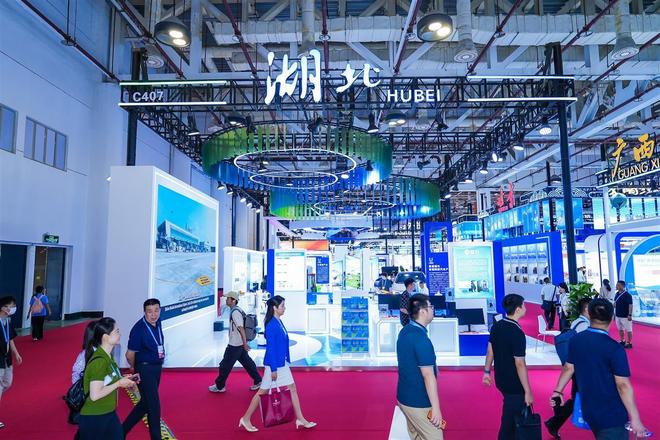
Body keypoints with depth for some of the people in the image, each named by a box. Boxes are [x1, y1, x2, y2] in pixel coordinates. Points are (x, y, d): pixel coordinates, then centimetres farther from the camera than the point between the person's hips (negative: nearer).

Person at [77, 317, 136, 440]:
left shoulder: (108, 356, 4)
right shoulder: (99, 361, -24)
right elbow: (95, 395, -26)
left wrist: (122, 379, 0)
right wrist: (119, 383, -18)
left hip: (109, 414, 8)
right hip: (93, 418, -8)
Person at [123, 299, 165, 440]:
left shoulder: (158, 322, -1)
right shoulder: (138, 329, -23)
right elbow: (130, 354, -15)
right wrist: (134, 368, 1)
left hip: (157, 367, 8)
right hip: (144, 369, -7)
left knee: (145, 403, 19)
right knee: (154, 406, 0)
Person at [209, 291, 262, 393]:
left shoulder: (235, 312, -21)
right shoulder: (236, 310, 9)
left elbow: (241, 329, -24)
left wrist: (245, 344, -23)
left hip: (234, 345, -10)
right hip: (238, 343, 10)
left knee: (225, 365, 5)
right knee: (247, 362, 16)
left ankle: (219, 386, 20)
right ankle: (258, 381, 23)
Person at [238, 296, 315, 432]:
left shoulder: (279, 322, 5)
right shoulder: (271, 325, -21)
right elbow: (270, 348, -21)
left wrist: (285, 361, 18)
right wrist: (273, 369, -19)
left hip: (283, 364, 9)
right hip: (274, 364, -9)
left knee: (292, 389, 11)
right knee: (263, 392, 4)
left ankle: (300, 419, 20)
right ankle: (246, 419, 20)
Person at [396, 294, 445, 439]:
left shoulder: (404, 332, 3)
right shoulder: (421, 339, -24)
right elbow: (428, 376, -23)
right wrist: (436, 408, -19)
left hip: (404, 396, 8)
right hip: (418, 402, -8)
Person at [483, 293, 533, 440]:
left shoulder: (496, 326, -1)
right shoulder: (517, 333, -24)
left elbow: (490, 351, 7)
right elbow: (520, 364, -23)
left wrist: (487, 371, 18)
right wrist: (528, 391, -17)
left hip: (501, 380, 7)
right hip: (514, 384, -7)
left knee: (510, 415, 26)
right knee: (510, 420, 8)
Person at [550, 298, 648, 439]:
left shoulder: (575, 340, -4)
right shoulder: (615, 349, -21)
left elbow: (568, 368, 7)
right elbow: (623, 385, -21)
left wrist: (558, 391, 18)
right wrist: (635, 419, -15)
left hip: (588, 411, 6)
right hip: (612, 416, -6)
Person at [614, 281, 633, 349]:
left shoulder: (627, 295, -17)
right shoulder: (617, 294, 5)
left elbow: (630, 305, -18)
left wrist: (630, 315, -20)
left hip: (625, 316, -8)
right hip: (618, 315, 8)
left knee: (628, 330, 5)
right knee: (620, 329, 18)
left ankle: (629, 343, 15)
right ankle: (622, 341, 31)